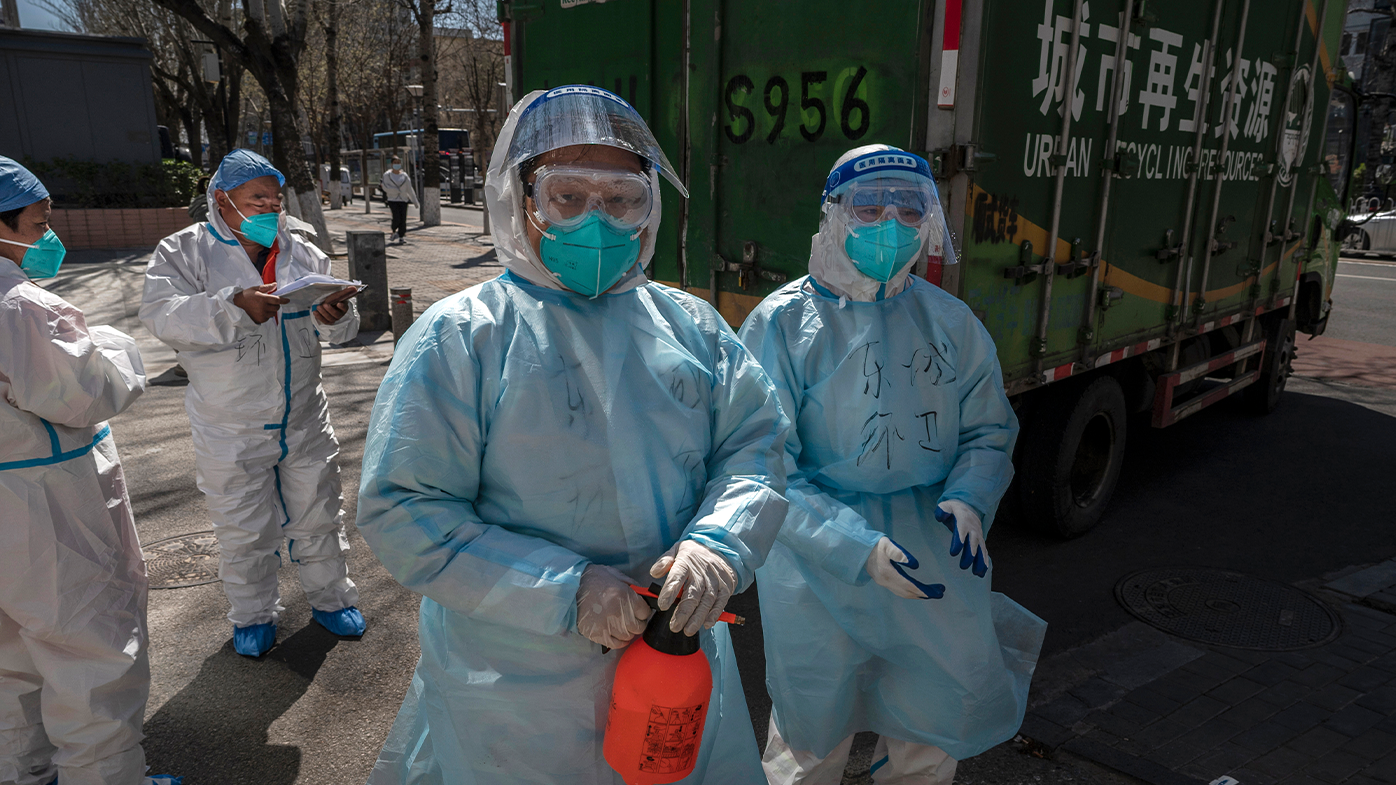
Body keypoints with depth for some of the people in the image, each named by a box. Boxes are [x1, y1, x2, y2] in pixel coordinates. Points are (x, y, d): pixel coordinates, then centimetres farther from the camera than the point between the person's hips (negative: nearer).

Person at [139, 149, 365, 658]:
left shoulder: (302, 253, 4)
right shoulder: (184, 251, -5)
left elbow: (341, 330, 1)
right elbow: (162, 315, -22)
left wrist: (335, 316, -23)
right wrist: (235, 306, -36)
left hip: (305, 423, 3)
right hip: (231, 432, -2)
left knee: (318, 516, 15)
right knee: (243, 529, 12)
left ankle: (330, 597, 36)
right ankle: (253, 615, 33)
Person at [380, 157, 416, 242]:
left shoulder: (405, 176, 8)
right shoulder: (387, 175, 2)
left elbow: (410, 190, 8)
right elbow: (385, 187, -7)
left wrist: (416, 202, 5)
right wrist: (396, 190, -18)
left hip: (403, 200, 2)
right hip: (392, 199, -2)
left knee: (403, 219, -5)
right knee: (397, 217, -16)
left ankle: (401, 237, 6)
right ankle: (394, 230, 14)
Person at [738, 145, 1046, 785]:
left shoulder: (950, 322, 3)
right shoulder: (783, 324, -12)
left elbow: (989, 431, 10)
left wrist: (968, 498, -12)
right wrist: (859, 547, -26)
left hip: (933, 557, 4)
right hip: (819, 564, -4)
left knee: (937, 729, 20)